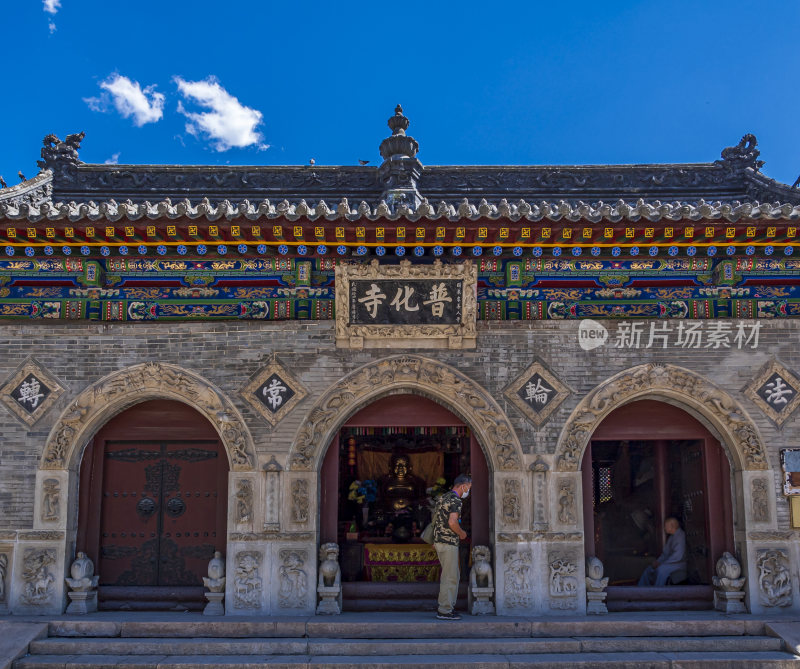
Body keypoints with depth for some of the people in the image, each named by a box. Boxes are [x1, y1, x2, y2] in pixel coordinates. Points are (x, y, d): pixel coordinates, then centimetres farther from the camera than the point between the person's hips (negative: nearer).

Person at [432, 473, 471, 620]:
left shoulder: (444, 497, 15)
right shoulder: (456, 500, -15)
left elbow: (435, 517, 24)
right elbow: (452, 522, -27)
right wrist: (462, 533, -9)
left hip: (439, 540, 10)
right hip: (448, 543, -10)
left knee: (454, 575, 16)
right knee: (450, 577, -4)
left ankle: (449, 606, 20)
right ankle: (444, 611, -1)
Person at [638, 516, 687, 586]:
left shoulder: (680, 536, -15)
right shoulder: (671, 537, 16)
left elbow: (678, 556, -23)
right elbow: (665, 553, 20)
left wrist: (661, 563, -19)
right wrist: (657, 562, 1)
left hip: (680, 564, -9)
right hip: (671, 563, 9)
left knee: (661, 569, -33)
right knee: (648, 570, -2)